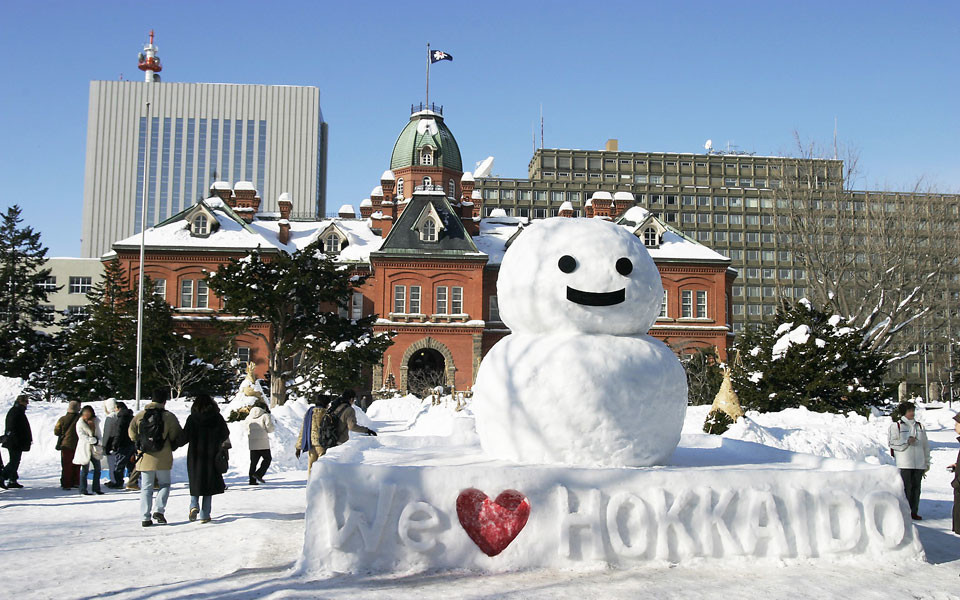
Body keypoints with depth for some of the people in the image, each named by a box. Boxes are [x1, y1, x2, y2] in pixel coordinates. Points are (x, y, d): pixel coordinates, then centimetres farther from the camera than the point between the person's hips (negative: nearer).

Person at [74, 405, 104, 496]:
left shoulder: (95, 421, 4)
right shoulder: (80, 424, -12)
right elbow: (83, 437, -18)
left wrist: (100, 442, -8)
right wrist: (96, 441, -19)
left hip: (95, 449, 6)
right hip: (85, 449, -6)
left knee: (97, 468, 10)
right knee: (85, 470, -2)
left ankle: (96, 488, 21)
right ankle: (83, 490, 6)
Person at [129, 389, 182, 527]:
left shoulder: (140, 415, 0)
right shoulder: (169, 417, -9)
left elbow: (132, 432, 7)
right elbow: (177, 436, -4)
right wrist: (171, 445, 17)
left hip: (145, 458, 3)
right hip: (163, 459, -2)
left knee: (146, 488, 10)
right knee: (164, 484, 14)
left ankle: (146, 518, 5)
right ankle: (159, 511, -4)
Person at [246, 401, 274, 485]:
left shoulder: (248, 417, 12)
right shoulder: (265, 416, -5)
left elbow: (247, 430, 14)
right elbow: (270, 429, -8)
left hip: (252, 444, 5)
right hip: (263, 443, -5)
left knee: (253, 461, 10)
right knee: (267, 459, 7)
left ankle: (252, 480, 7)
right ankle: (259, 474, -9)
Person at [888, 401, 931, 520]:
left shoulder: (919, 426, 14)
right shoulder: (896, 425, 0)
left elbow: (925, 445, 17)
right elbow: (892, 443, -4)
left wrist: (927, 462, 15)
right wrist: (906, 442, -18)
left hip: (919, 464, 5)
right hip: (904, 464, -5)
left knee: (916, 487, 6)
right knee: (905, 488, -7)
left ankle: (914, 512, 14)